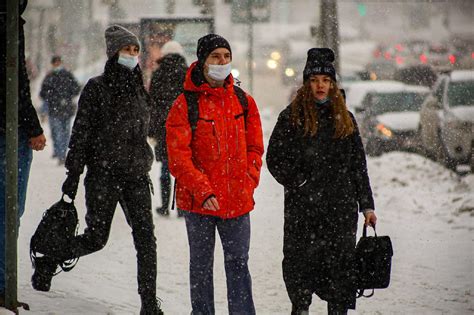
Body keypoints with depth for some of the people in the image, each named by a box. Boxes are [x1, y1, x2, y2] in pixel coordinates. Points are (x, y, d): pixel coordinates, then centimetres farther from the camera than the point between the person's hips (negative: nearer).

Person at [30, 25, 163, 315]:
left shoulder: (139, 90, 13)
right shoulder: (97, 88, -4)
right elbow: (81, 135, -6)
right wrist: (73, 176, -9)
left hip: (136, 176, 5)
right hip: (104, 174, -5)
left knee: (146, 238, -6)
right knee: (96, 238, -1)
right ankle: (48, 261, 25)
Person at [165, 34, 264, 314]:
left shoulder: (244, 102, 6)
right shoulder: (186, 104, -8)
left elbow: (254, 147, 14)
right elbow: (178, 155, -11)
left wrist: (249, 181, 1)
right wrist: (203, 191, -17)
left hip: (238, 199, 3)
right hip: (199, 201, -3)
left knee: (238, 264, 6)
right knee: (201, 265, 9)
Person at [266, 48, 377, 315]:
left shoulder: (344, 119, 11)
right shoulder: (292, 117, 1)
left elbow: (358, 165, 12)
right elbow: (275, 158, 0)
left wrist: (367, 205, 9)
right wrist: (299, 184, -8)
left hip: (341, 207, 2)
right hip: (303, 207, -2)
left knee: (341, 265, 2)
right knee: (301, 263, 1)